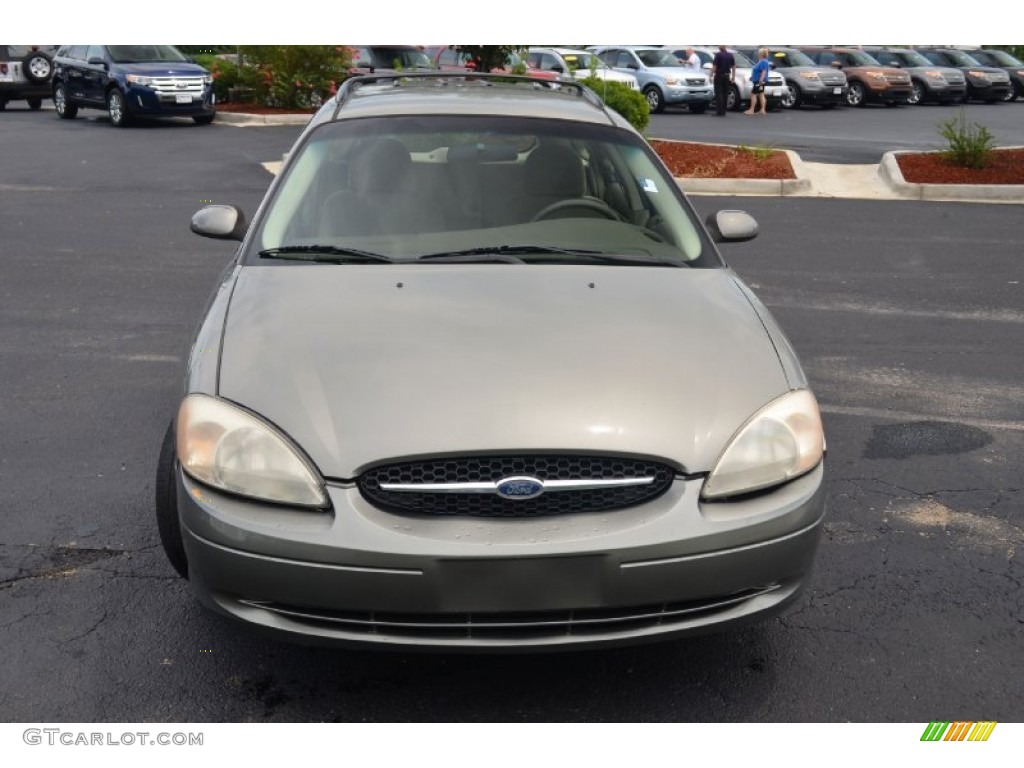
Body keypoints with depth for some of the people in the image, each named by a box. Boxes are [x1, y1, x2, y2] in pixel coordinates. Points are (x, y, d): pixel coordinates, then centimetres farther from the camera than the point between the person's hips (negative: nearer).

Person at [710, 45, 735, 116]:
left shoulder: (718, 55, -10)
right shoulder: (730, 55, 6)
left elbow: (714, 66, -13)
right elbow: (733, 67, 8)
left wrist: (711, 76, -9)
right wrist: (733, 77, 14)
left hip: (719, 76, -5)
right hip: (727, 76, 5)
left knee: (718, 94, -3)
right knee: (725, 94, 9)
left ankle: (719, 112, -9)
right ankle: (723, 112, 10)